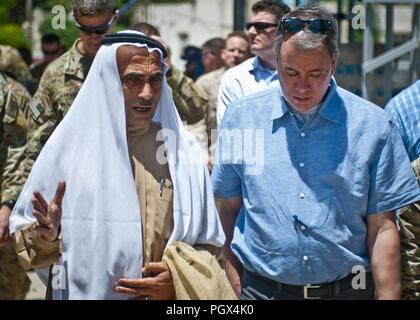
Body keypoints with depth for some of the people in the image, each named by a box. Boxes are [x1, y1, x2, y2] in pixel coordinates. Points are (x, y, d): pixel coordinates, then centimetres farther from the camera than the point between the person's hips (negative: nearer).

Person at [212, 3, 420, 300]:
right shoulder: (241, 117, -2)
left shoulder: (373, 125, -6)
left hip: (346, 289, 0)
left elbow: (382, 228, -5)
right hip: (260, 289, 1)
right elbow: (230, 209, 4)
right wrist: (235, 289, 1)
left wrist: (387, 296, -9)